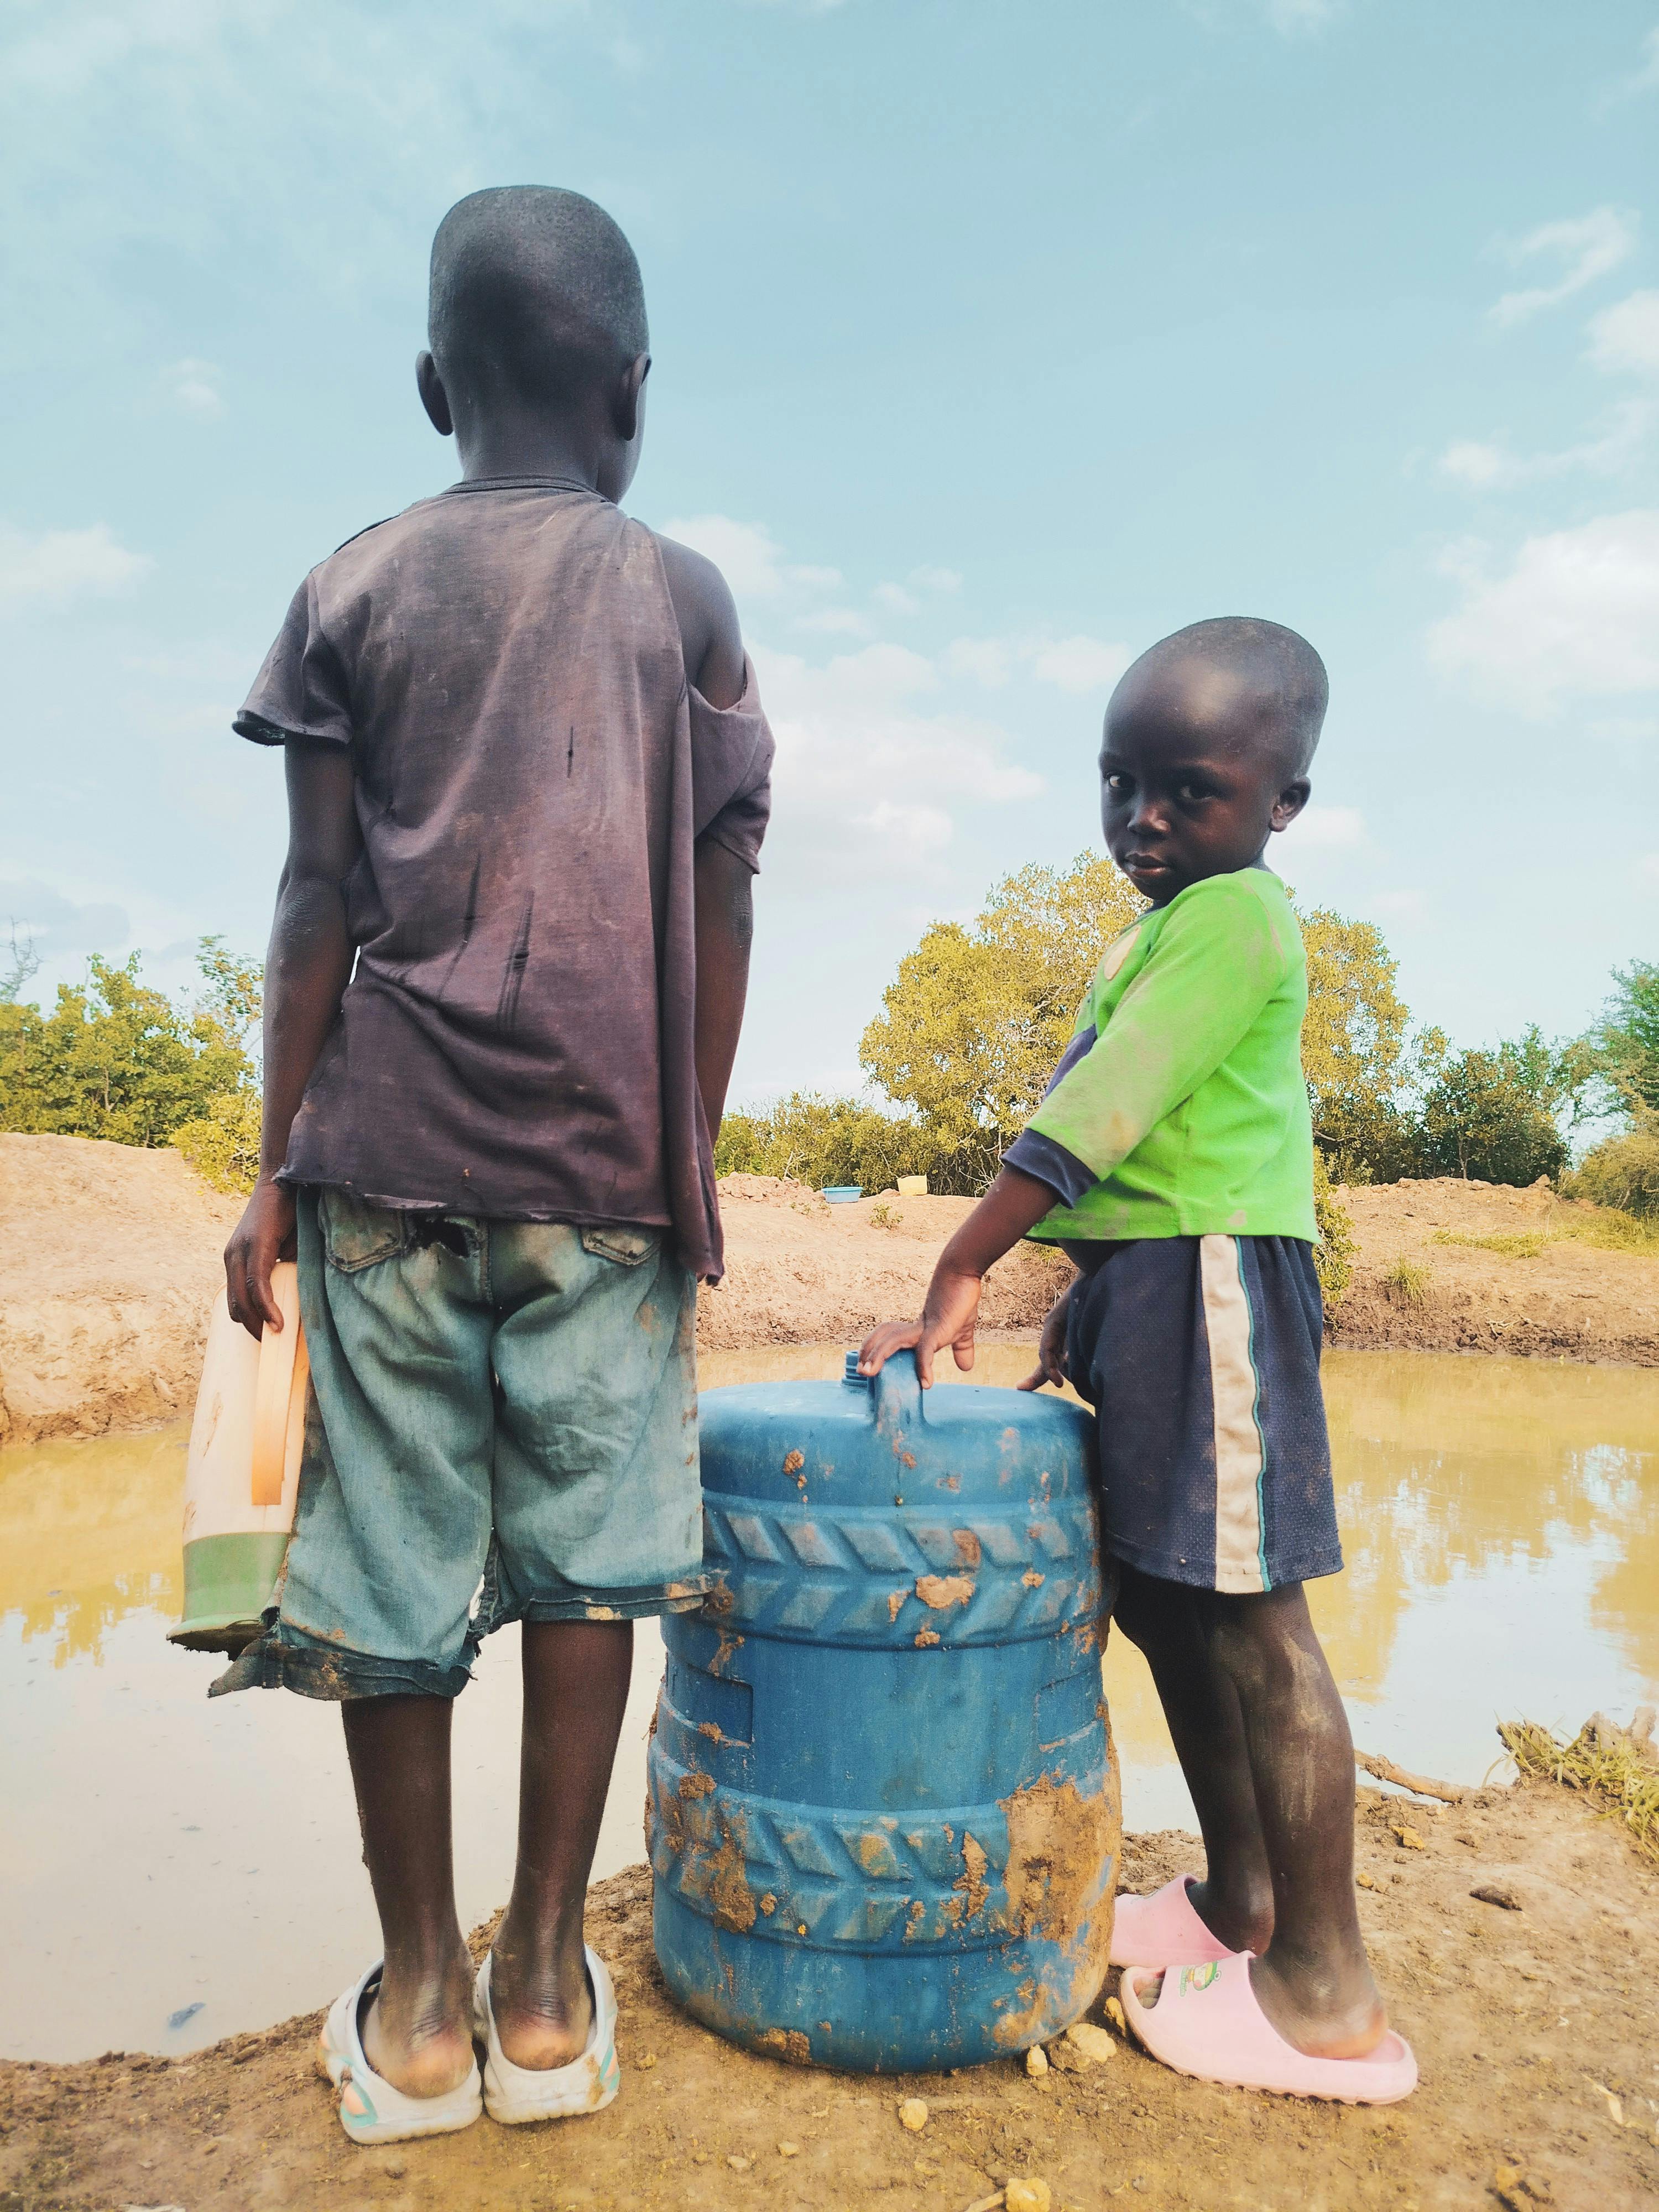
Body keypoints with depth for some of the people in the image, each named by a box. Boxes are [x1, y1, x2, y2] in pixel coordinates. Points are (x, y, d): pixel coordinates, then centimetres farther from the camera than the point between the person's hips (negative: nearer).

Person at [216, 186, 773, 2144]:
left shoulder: (353, 586, 9)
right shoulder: (684, 597, 9)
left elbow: (320, 898, 2)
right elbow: (719, 904, 3)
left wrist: (276, 1170, 6)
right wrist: (692, 1163, 9)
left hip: (390, 1146, 1)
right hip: (607, 1155, 0)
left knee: (392, 1560, 8)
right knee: (585, 1550, 7)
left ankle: (416, 2004, 22)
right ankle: (544, 1986, 19)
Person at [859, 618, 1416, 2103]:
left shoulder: (1231, 916, -12)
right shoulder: (1171, 929, 19)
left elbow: (1092, 1123, -19)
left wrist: (957, 1279, -18)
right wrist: (1086, 1291, 18)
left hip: (1210, 1283, -10)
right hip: (1149, 1283, 10)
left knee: (1246, 1615, -3)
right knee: (1160, 1594, 16)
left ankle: (1327, 1996, 12)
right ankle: (1239, 1902, 33)